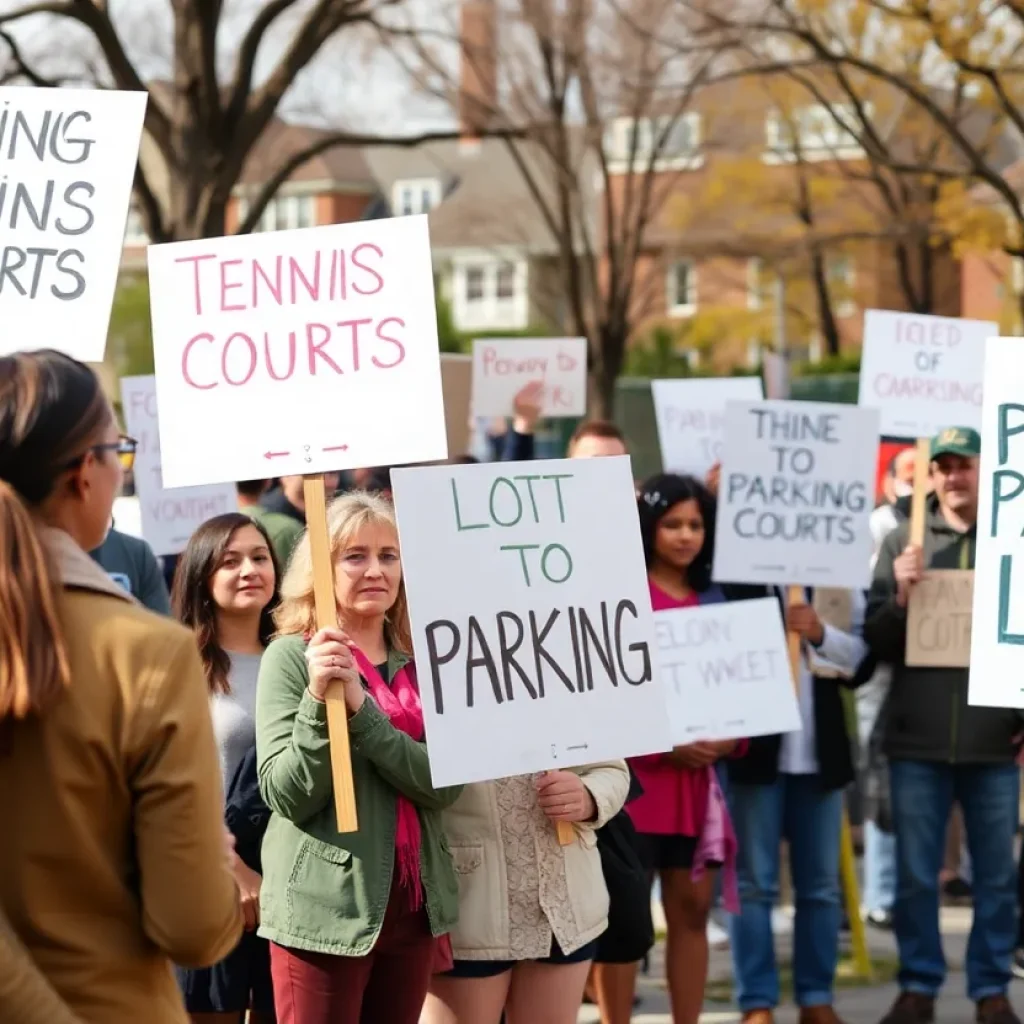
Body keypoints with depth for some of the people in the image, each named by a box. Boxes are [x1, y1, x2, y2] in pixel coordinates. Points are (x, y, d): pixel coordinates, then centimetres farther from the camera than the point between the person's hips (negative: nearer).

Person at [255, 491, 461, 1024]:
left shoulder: (419, 663, 7)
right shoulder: (291, 655, -6)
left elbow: (443, 785, -7)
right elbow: (287, 796, -11)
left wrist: (359, 705, -18)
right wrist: (318, 699, -24)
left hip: (413, 906, 5)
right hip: (324, 913, -5)